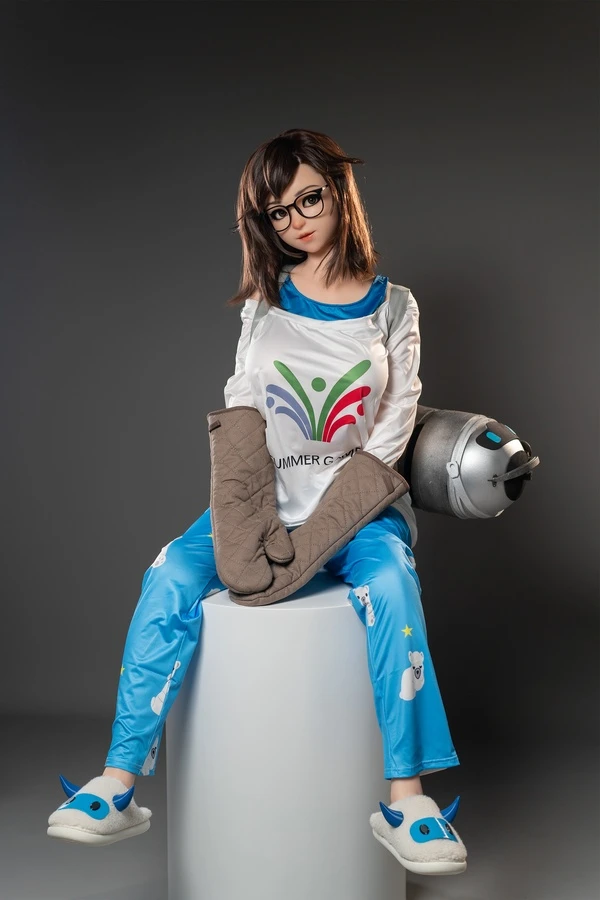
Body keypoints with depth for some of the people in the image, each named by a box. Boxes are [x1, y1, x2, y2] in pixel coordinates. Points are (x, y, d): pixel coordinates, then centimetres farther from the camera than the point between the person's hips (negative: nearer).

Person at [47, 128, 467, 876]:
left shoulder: (393, 308, 6)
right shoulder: (264, 303, 12)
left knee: (390, 586, -34)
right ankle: (119, 786, -22)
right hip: (267, 499, 2)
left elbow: (396, 422, 1)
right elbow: (240, 408, 9)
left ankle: (405, 800, -27)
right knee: (171, 577, -25)